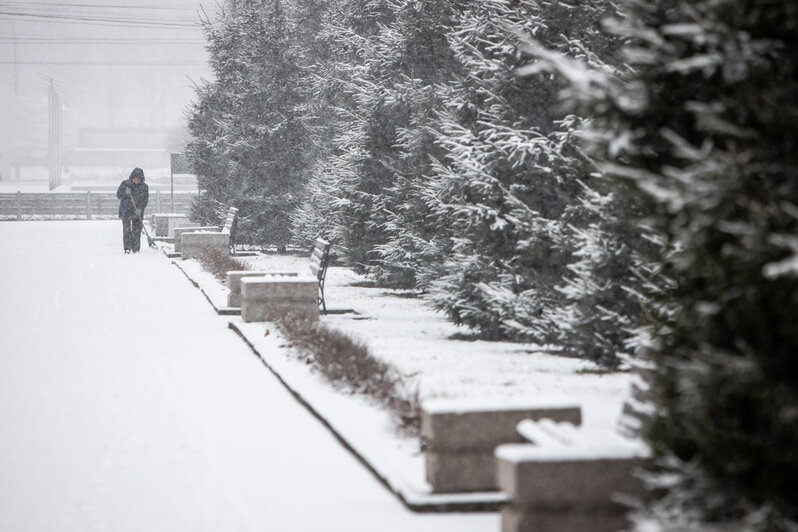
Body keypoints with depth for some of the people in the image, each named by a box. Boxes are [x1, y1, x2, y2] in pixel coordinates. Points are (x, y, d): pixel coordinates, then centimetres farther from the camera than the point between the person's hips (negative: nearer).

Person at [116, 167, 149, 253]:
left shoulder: (144, 187, 0)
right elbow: (118, 195, -1)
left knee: (137, 231, 1)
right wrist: (125, 193, -21)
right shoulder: (125, 184, -2)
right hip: (125, 211, -1)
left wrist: (140, 209, -15)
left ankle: (136, 249, 8)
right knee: (127, 230, -5)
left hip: (138, 212, 1)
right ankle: (127, 248, 1)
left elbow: (145, 200, 1)